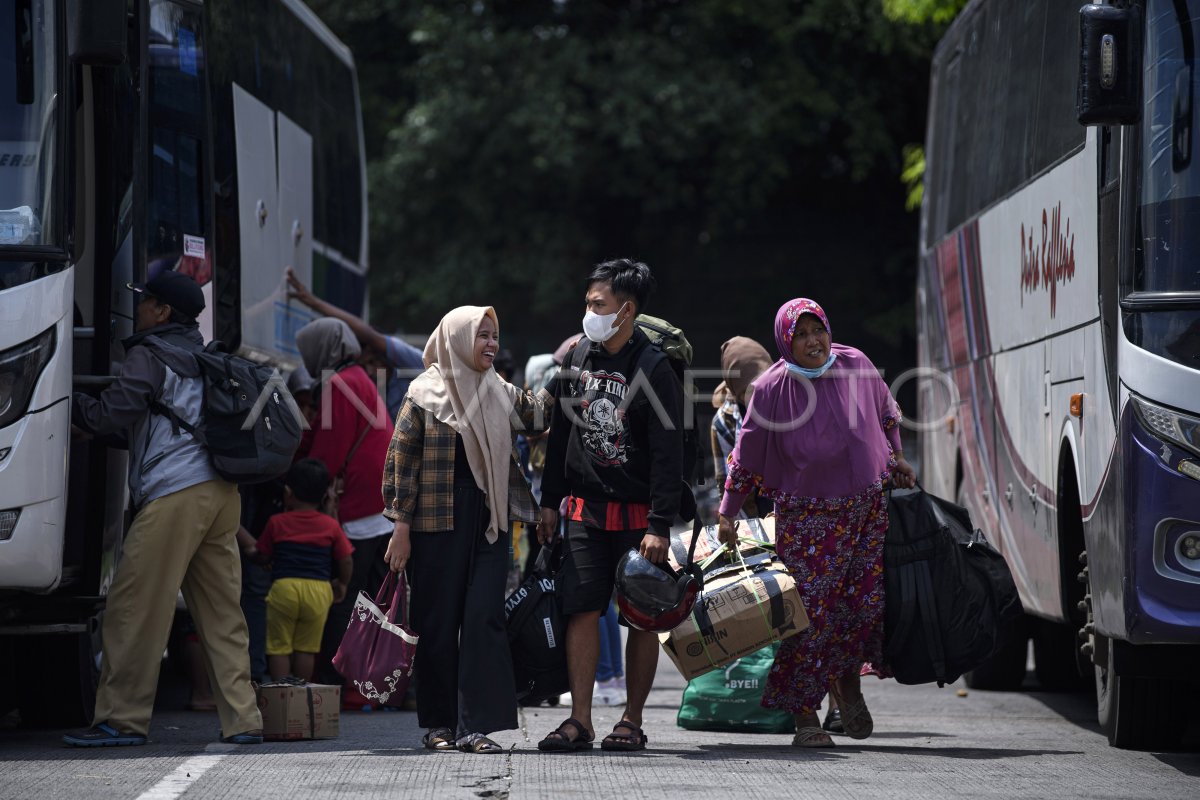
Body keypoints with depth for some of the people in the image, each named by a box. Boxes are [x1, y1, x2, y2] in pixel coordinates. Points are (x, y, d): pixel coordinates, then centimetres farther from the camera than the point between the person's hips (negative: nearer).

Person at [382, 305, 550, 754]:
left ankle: (473, 726, -6)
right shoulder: (425, 394, -3)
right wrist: (401, 526, -8)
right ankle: (438, 724, 12)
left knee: (484, 618, -6)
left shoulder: (499, 393, 12)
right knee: (438, 623, 2)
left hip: (489, 523, 4)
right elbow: (401, 461, -4)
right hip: (436, 524, -4)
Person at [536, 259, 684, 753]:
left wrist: (660, 526, -17)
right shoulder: (577, 359, 7)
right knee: (582, 610, -4)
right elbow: (561, 432, 17)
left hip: (637, 513, -4)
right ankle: (580, 721, -4)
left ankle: (632, 721, 10)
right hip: (585, 509, 4)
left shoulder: (654, 370, -9)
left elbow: (669, 453, -12)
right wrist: (550, 500, 14)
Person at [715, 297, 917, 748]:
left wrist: (896, 458, 20)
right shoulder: (772, 388, -8)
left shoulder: (856, 366, 0)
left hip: (866, 508, 3)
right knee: (812, 612, -7)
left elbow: (886, 413, 21)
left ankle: (847, 681, 26)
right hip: (807, 519, -3)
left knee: (869, 601, -2)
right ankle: (805, 717, 2)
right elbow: (747, 456, 0)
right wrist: (728, 513, 1)